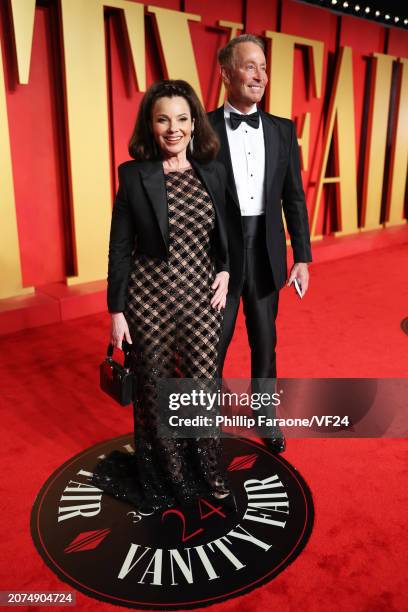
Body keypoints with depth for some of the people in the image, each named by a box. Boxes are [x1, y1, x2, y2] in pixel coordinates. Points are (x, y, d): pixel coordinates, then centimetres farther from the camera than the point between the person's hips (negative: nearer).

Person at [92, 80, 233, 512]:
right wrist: (116, 311, -6)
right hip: (149, 298, -2)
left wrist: (224, 271, 1)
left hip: (201, 297, 3)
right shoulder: (134, 175, -6)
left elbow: (225, 233, 17)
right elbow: (120, 248, -5)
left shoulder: (213, 172, 3)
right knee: (155, 388, 13)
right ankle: (163, 475, 37)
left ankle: (207, 470, 34)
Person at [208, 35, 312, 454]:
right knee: (214, 343, 11)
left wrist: (302, 257, 3)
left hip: (266, 254, 3)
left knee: (265, 341, 16)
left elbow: (294, 198, 7)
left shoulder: (282, 130, 6)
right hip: (219, 255, -3)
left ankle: (265, 414, 38)